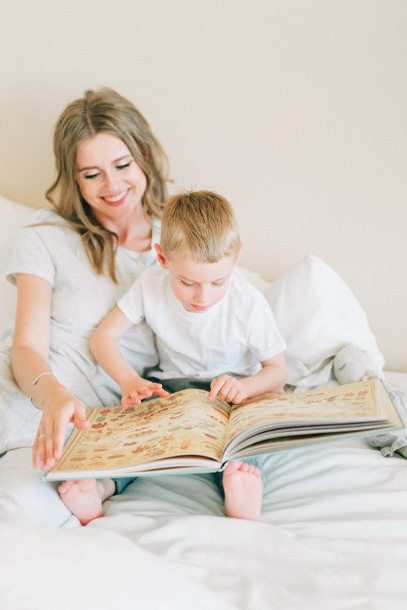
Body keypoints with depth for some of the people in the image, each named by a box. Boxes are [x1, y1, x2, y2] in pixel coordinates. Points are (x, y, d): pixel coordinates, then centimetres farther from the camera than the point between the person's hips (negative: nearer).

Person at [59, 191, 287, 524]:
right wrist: (129, 380, -25)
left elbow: (278, 369, -8)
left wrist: (245, 387, -32)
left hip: (231, 387, -2)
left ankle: (242, 496, -55)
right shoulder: (151, 284, -12)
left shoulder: (250, 305, -18)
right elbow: (104, 336, -6)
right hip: (171, 382, 3)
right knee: (134, 409, -29)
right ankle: (100, 480, -41)